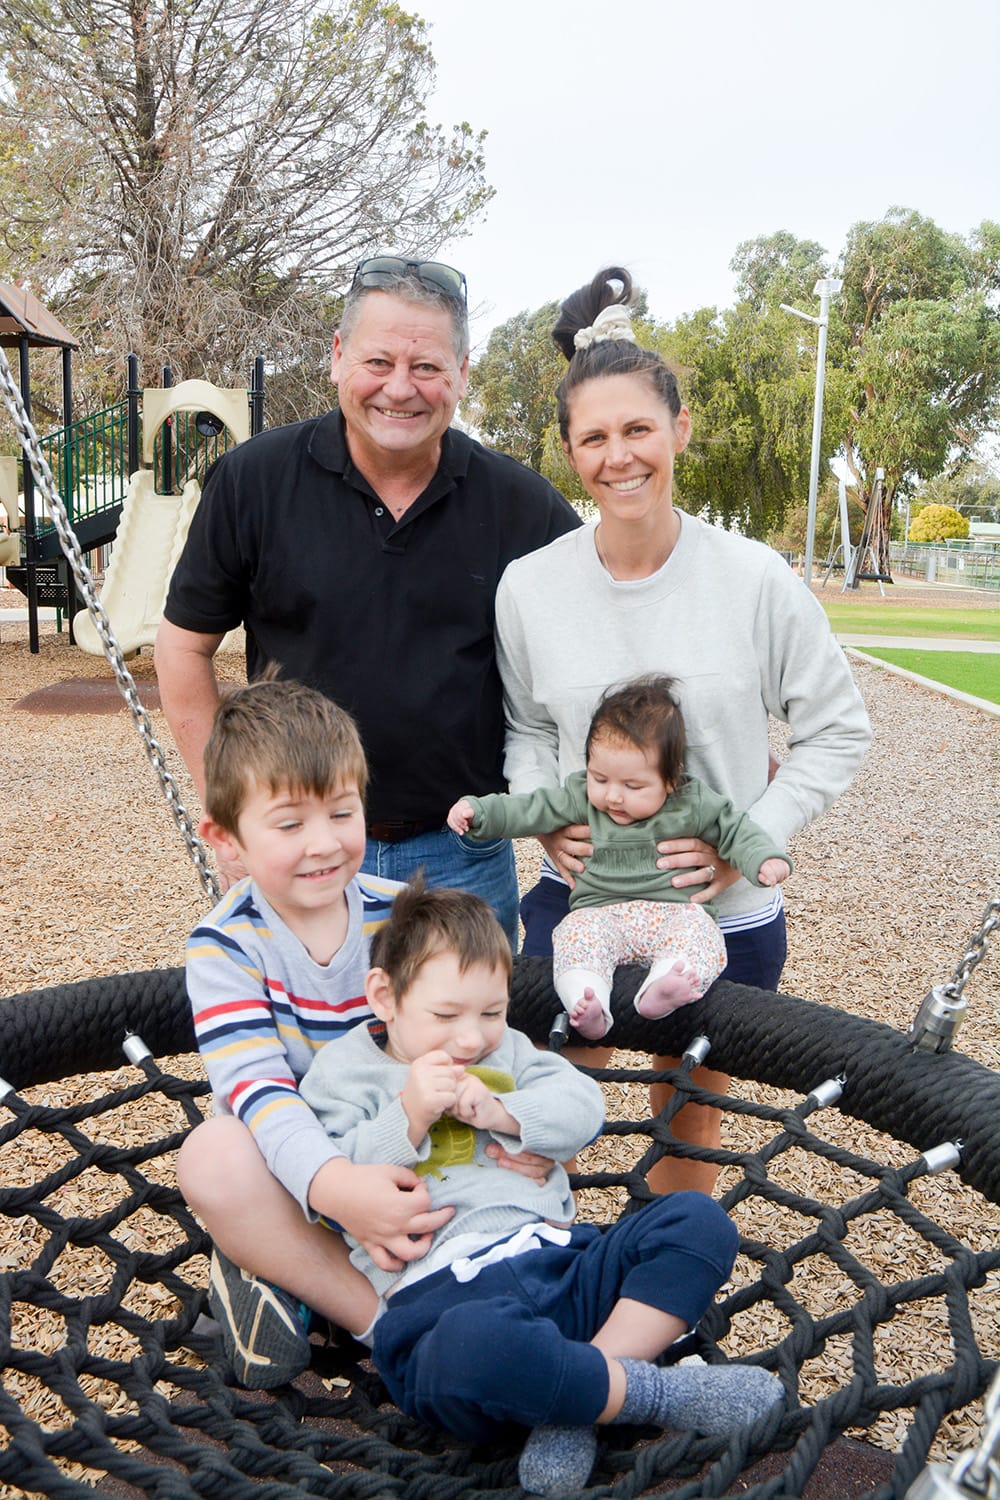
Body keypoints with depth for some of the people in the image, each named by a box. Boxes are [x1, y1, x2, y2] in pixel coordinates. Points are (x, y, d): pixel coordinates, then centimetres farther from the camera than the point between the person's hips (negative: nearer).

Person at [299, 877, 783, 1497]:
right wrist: (408, 1117, -14)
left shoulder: (505, 1050, 23)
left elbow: (583, 1104, 9)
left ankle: (571, 1407, -20)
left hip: (556, 1262, 6)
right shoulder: (343, 1069, 10)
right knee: (475, 1345, -43)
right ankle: (660, 1391, -17)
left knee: (698, 1219, -9)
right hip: (439, 1295, -6)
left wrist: (502, 1112, -6)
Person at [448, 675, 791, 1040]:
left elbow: (735, 830, 8)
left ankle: (660, 991, -55)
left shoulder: (693, 804, 1)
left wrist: (765, 859, -10)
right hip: (600, 911, 1)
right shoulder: (579, 796, 5)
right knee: (576, 937, -30)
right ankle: (588, 1007, -49)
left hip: (674, 910, -1)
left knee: (698, 932, -33)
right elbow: (529, 810, 6)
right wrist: (477, 811, -3)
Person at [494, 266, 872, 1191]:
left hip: (725, 917, 0)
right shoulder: (531, 586, -7)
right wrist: (546, 817, -9)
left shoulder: (754, 579, -12)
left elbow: (838, 730, -3)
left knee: (691, 1128, 18)